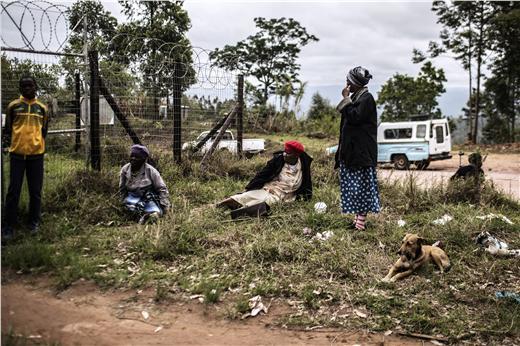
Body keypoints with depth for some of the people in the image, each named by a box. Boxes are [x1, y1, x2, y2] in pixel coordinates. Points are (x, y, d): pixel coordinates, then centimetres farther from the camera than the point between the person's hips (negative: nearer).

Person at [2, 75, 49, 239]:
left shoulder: (42, 108, 9)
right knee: (13, 190, 0)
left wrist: (38, 146, 12)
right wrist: (5, 143, -5)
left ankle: (34, 222, 19)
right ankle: (9, 226, 7)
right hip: (17, 153, -1)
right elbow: (7, 128, 8)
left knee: (35, 191, 7)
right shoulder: (13, 106, 4)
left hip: (36, 154, 1)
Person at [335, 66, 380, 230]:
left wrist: (346, 99, -16)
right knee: (355, 186, 11)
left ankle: (361, 221, -3)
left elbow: (355, 117, -23)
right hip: (352, 150, 10)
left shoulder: (366, 98, -12)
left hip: (362, 151, -10)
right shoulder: (356, 97, 16)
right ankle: (358, 218, 17)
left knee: (361, 185, -6)